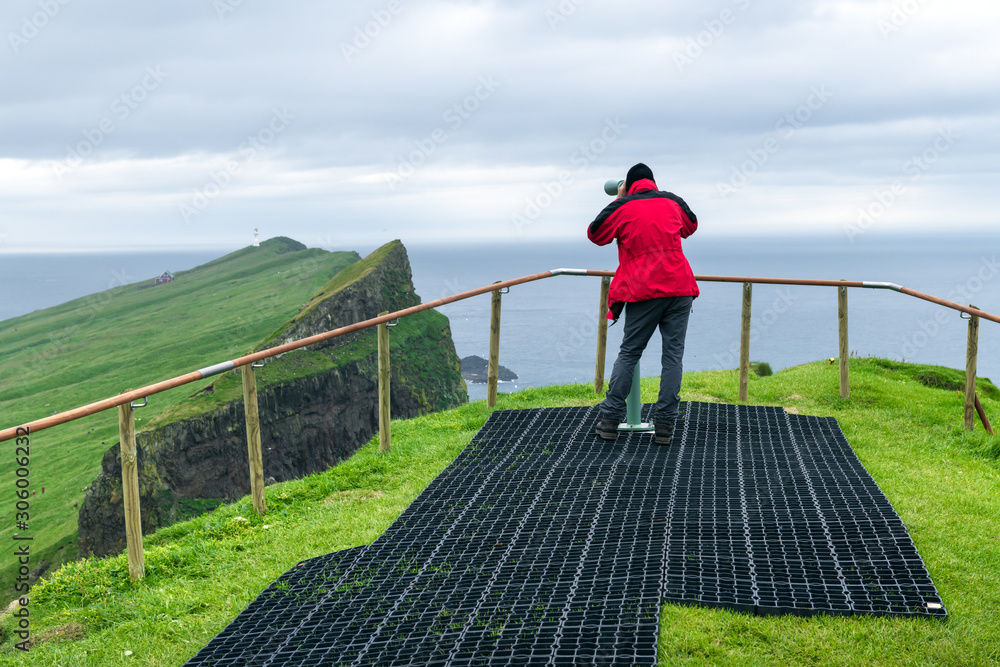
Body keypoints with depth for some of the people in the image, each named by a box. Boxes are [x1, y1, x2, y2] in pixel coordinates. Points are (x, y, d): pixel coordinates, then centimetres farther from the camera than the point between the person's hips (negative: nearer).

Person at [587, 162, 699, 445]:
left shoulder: (622, 207, 2)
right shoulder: (673, 202, 13)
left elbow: (595, 234, 16)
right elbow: (691, 226, 32)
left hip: (643, 291, -2)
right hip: (679, 287, 2)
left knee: (629, 352, 8)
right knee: (673, 354, 3)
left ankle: (609, 418, 5)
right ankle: (665, 425, 0)